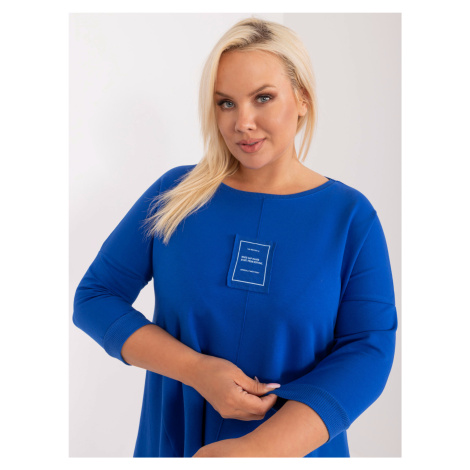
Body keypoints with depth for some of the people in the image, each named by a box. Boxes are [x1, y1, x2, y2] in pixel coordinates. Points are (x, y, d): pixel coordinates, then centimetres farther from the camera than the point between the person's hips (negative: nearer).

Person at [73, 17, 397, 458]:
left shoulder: (350, 214, -9)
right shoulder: (175, 193, -7)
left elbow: (368, 349, -14)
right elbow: (93, 297, -5)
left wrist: (259, 447, -27)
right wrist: (195, 369, -20)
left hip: (296, 448, 0)